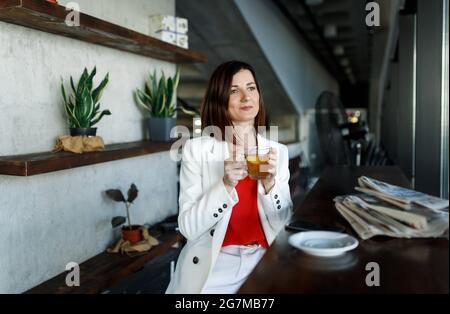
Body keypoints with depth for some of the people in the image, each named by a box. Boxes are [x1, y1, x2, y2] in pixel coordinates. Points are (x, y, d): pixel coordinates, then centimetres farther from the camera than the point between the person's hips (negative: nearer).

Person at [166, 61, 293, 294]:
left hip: (263, 265, 3)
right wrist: (226, 185, -23)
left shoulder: (278, 151, 2)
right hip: (212, 268, -2)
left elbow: (284, 223, 2)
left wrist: (270, 183, -14)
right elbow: (188, 227, -11)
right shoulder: (196, 149, -7)